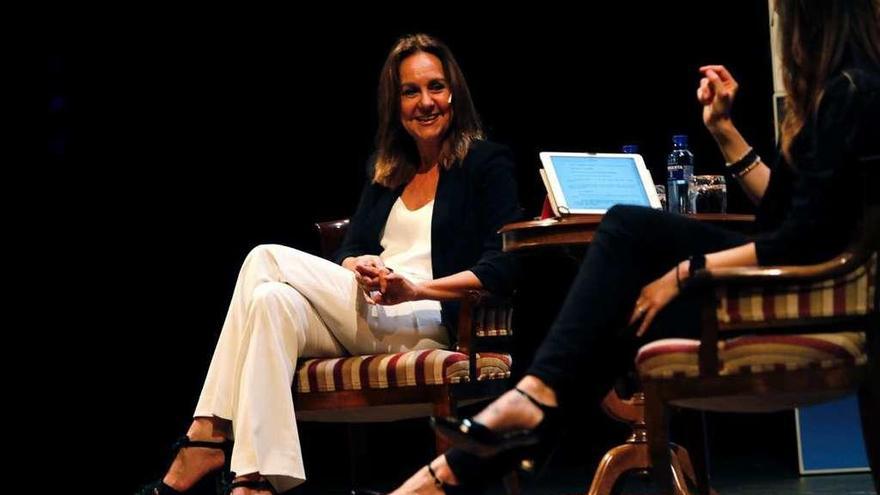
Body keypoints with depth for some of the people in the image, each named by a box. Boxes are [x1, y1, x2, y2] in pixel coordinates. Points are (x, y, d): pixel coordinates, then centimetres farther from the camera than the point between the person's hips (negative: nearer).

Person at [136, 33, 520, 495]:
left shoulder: (487, 163, 6)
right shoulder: (384, 170, 24)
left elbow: (504, 266, -6)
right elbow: (349, 251, 18)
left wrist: (416, 288, -18)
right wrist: (361, 267, -8)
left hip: (427, 324, -6)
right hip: (367, 314, 6)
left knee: (267, 260, -21)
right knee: (272, 301, -29)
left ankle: (207, 439, -28)